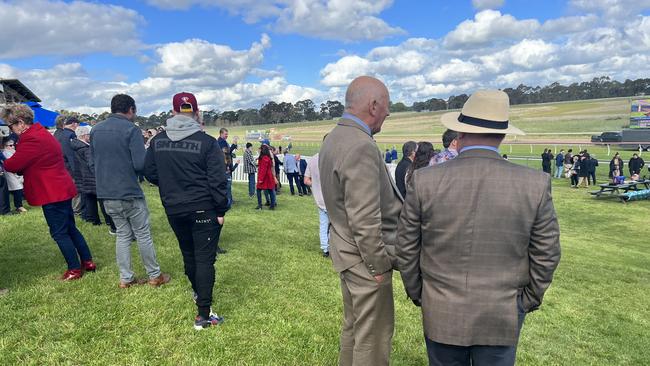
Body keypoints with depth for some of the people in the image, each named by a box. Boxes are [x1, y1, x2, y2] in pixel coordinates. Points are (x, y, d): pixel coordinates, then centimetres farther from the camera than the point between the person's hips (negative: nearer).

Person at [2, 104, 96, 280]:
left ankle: (75, 269, 8)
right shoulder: (41, 133, 15)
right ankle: (88, 262, 22)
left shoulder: (31, 139, -19)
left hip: (52, 193, -10)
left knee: (59, 233, 0)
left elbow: (13, 165, -17)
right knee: (70, 228, 16)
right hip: (62, 189, 10)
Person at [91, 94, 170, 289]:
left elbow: (92, 163, 12)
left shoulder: (95, 130, 8)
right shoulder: (131, 129, -13)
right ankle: (155, 275, 16)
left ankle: (125, 278, 19)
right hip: (130, 193, -6)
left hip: (106, 194, 6)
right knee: (143, 234, 6)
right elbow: (140, 164, -18)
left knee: (122, 234, 16)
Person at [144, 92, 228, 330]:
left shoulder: (158, 141, -1)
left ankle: (199, 293, 43)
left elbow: (150, 173, 5)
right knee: (205, 258, 0)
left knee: (188, 254, 23)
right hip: (203, 210, -5)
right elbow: (217, 181, -15)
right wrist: (221, 210, -6)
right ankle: (203, 315, 1)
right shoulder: (207, 142, -15)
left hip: (173, 210, 5)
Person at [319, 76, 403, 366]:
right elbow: (365, 220, -25)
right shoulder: (362, 147, -23)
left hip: (344, 250, 10)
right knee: (373, 336, 6)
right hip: (364, 256, -10)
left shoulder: (333, 138, 7)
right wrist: (378, 264, -15)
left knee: (353, 325, 24)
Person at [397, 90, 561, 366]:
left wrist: (416, 294, 11)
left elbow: (406, 248, -4)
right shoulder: (536, 184, -11)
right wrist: (528, 301, 12)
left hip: (440, 313, 0)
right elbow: (546, 255, -2)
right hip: (501, 316, 1)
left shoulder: (424, 181, -13)